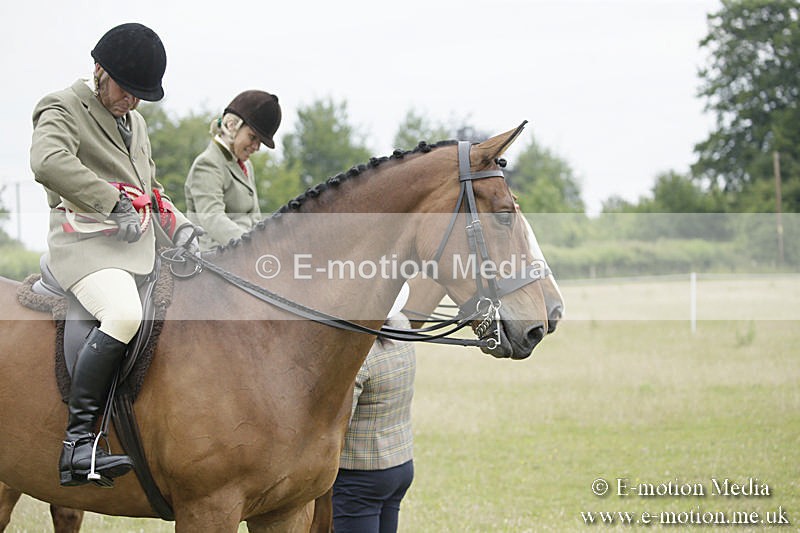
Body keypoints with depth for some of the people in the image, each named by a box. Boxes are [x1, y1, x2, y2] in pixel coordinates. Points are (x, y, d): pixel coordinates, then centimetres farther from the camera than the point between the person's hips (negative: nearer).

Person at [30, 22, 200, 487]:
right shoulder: (63, 109, -1)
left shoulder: (135, 123, 26)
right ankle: (78, 442, -37)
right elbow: (49, 162, -22)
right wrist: (115, 205, -24)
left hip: (141, 246, 9)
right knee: (124, 313, -35)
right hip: (86, 240, -9)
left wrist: (178, 226, 11)